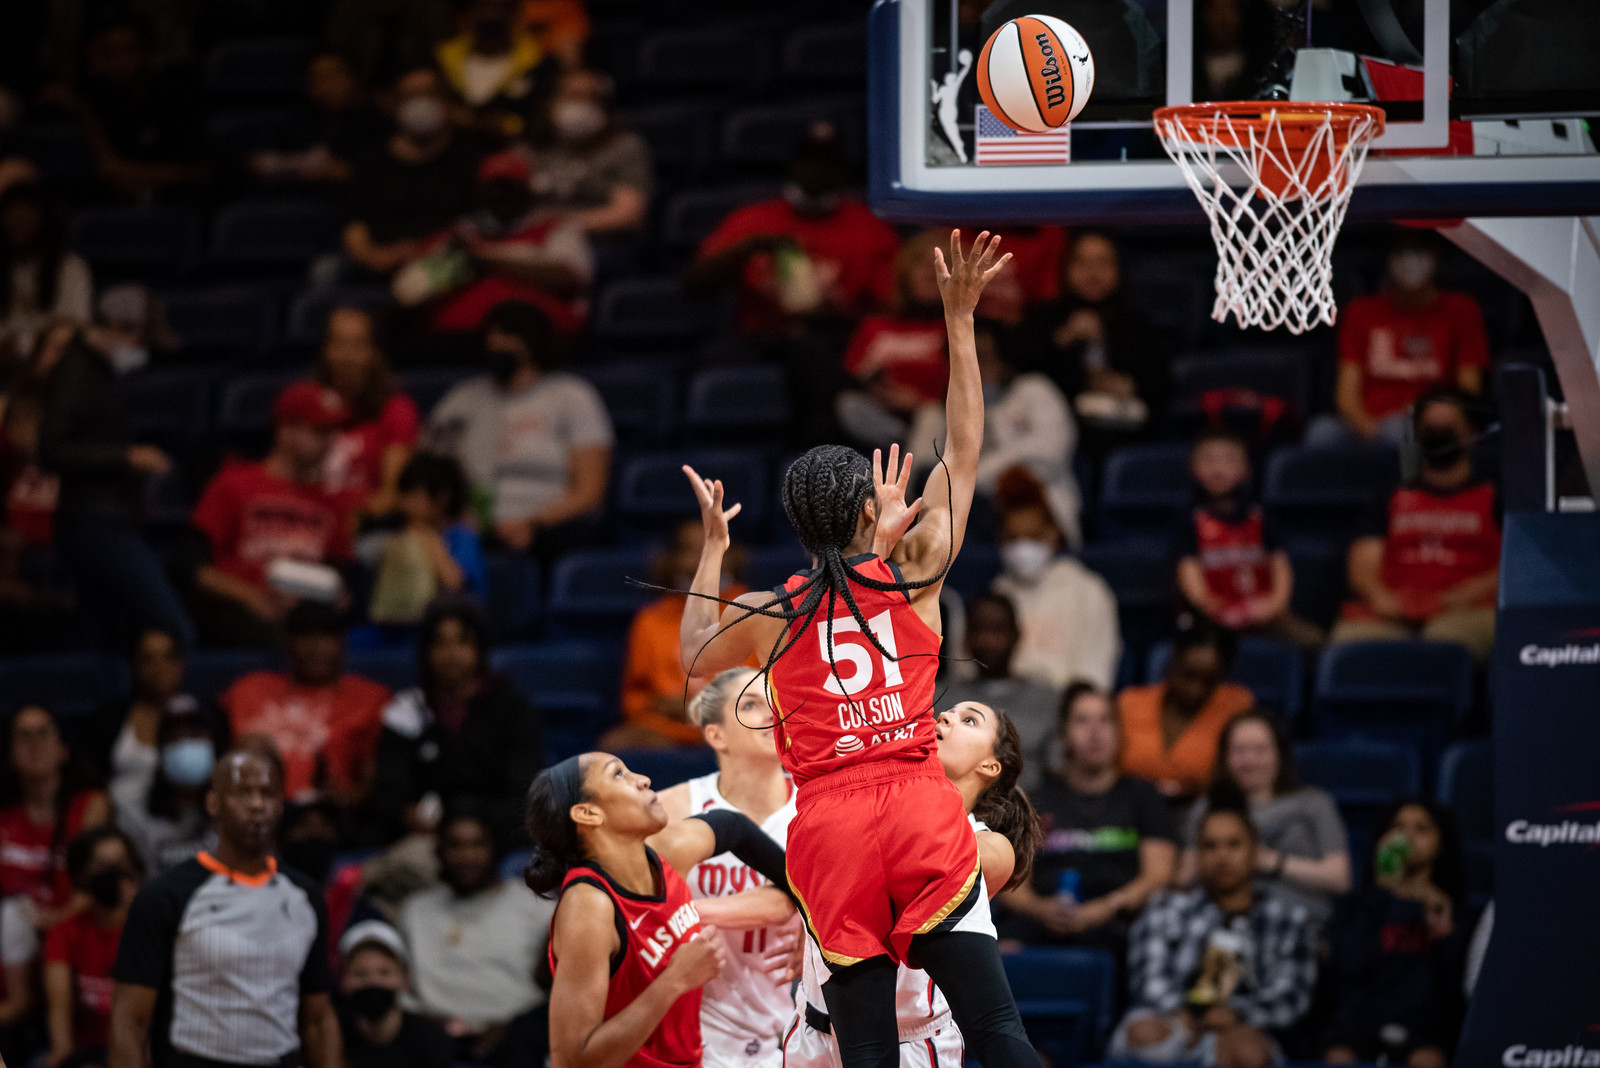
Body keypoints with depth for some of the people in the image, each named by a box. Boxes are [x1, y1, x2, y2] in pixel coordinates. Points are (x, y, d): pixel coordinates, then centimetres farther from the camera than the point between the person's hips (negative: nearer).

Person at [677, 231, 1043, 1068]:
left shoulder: (771, 613, 7)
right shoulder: (913, 574, 5)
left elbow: (694, 659, 29)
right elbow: (965, 449, 15)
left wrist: (712, 549, 36)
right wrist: (960, 320, 18)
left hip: (828, 823, 1)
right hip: (920, 811, -1)